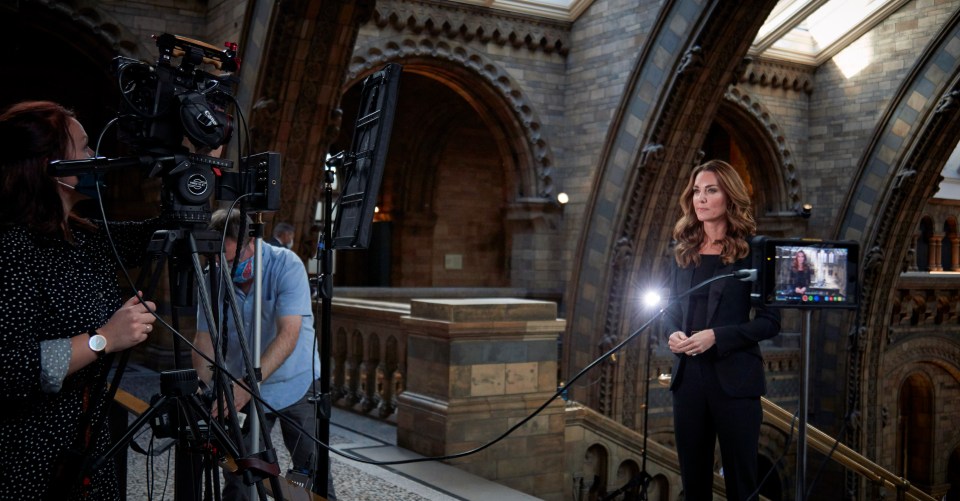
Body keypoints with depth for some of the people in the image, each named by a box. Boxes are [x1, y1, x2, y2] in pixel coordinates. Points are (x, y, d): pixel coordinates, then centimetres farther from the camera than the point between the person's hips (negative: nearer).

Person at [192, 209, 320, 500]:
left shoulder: (287, 265, -20)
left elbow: (288, 335, -29)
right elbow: (205, 340, -7)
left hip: (298, 386, -3)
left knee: (312, 473, 3)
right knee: (238, 477, 4)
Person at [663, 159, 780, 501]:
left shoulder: (751, 251, -5)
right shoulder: (685, 251, 9)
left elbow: (770, 321, -8)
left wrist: (717, 336, -19)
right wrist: (673, 333, -6)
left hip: (734, 380, -4)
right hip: (688, 377, 5)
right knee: (693, 473, 13)